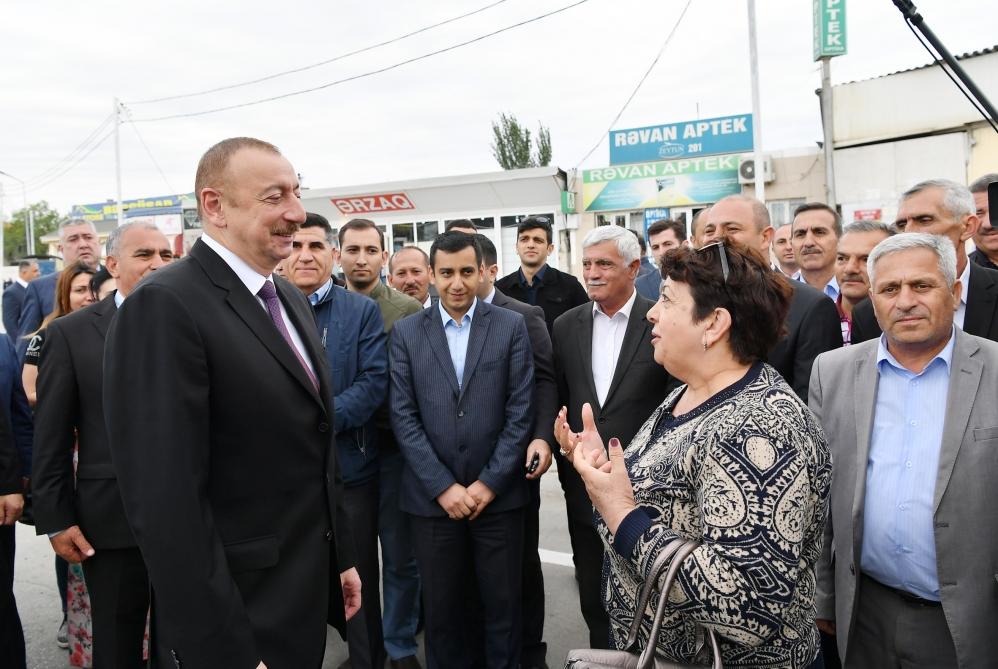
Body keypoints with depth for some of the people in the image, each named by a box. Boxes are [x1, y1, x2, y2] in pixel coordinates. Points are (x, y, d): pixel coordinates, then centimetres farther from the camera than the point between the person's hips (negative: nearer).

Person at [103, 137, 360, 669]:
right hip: (234, 612, -8)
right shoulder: (164, 307, -20)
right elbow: (167, 500, -24)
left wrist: (340, 557, 15)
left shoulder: (291, 300, 8)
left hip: (308, 593, 8)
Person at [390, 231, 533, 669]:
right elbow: (403, 417, -2)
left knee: (503, 604, 10)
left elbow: (521, 412, -2)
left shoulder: (511, 327, 1)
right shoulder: (406, 332, 3)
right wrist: (443, 486, -9)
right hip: (432, 496, 1)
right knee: (440, 608, 12)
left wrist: (490, 482, -8)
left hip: (497, 494, 0)